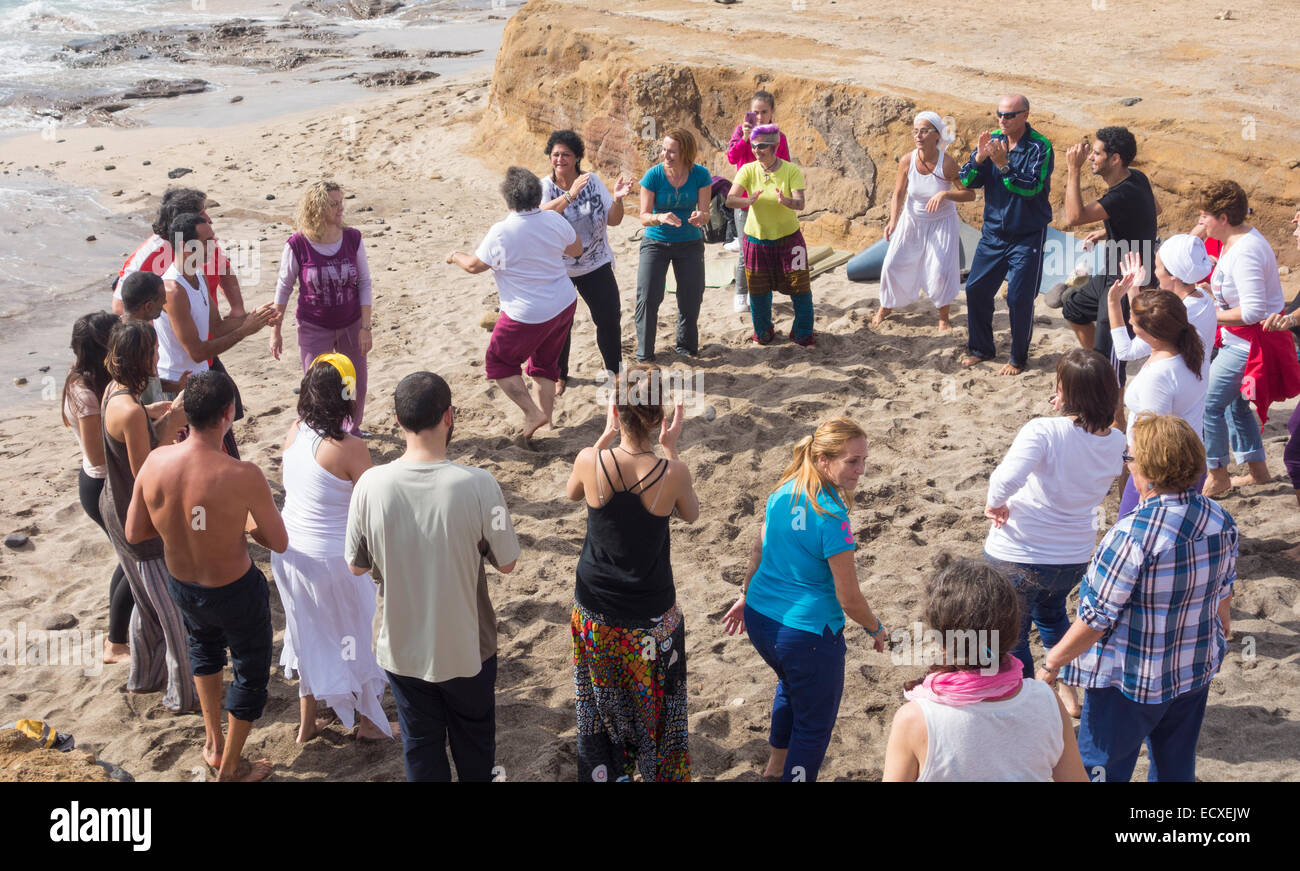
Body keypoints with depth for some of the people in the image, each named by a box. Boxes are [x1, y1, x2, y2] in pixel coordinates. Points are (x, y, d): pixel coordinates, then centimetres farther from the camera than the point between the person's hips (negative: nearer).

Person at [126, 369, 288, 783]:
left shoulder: (156, 461, -18)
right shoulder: (243, 476, -31)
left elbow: (133, 532, -5)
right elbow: (279, 543, -17)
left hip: (181, 588, 5)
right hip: (236, 594, -5)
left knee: (204, 643, 39)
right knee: (251, 674, 24)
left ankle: (213, 742, 46)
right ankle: (231, 768, 41)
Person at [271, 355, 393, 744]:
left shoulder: (294, 433, -6)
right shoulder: (350, 449, -25)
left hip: (288, 549, 6)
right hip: (331, 558, -6)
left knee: (308, 634, 24)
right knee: (357, 632, 16)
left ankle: (307, 723, 37)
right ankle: (370, 721, 33)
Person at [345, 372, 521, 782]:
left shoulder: (370, 484, -20)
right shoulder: (477, 485, -25)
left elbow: (356, 565, -6)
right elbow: (506, 563, -12)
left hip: (402, 647, 1)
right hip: (466, 648, -1)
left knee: (420, 744, 23)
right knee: (474, 739, 26)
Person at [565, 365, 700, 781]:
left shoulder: (590, 461, -19)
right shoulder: (672, 472, -23)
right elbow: (690, 513, 1)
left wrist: (606, 436, 4)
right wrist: (671, 448, -1)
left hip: (595, 613, 1)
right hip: (651, 618, -1)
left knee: (600, 705, 22)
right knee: (656, 707, 20)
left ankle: (602, 771, 37)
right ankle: (662, 772, 36)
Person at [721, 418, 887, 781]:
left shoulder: (785, 491, -4)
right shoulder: (832, 518, -25)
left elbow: (760, 550, 10)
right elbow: (849, 598, -19)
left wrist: (746, 596, 24)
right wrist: (876, 630, -1)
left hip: (760, 619, 9)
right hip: (807, 635, -9)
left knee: (791, 683, 36)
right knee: (815, 724, 14)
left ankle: (777, 764, 55)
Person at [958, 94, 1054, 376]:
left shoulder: (1039, 147, -13)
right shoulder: (993, 140, 1)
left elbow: (1032, 187, -24)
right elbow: (967, 181, -3)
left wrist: (1003, 164, -31)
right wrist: (979, 158, -21)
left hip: (1027, 235, -5)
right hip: (993, 233, 5)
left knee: (1020, 298, -4)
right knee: (976, 288, 7)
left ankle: (1019, 358, 14)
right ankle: (981, 348, 25)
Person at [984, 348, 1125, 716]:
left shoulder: (1044, 431, -25)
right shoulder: (1115, 442, -8)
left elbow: (1004, 481, -40)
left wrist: (995, 504, -18)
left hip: (1015, 557, -6)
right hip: (1074, 558, 6)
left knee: (1012, 639, 17)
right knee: (1051, 613, 37)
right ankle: (1070, 691, 51)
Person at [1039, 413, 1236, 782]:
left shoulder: (1133, 535, -30)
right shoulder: (1221, 521, -8)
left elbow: (1097, 618, -23)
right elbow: (1224, 591, 9)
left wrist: (1052, 662, -9)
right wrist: (1219, 632, 28)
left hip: (1131, 681, -7)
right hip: (1197, 669, 7)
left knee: (1101, 767, 11)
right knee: (1176, 766, 23)